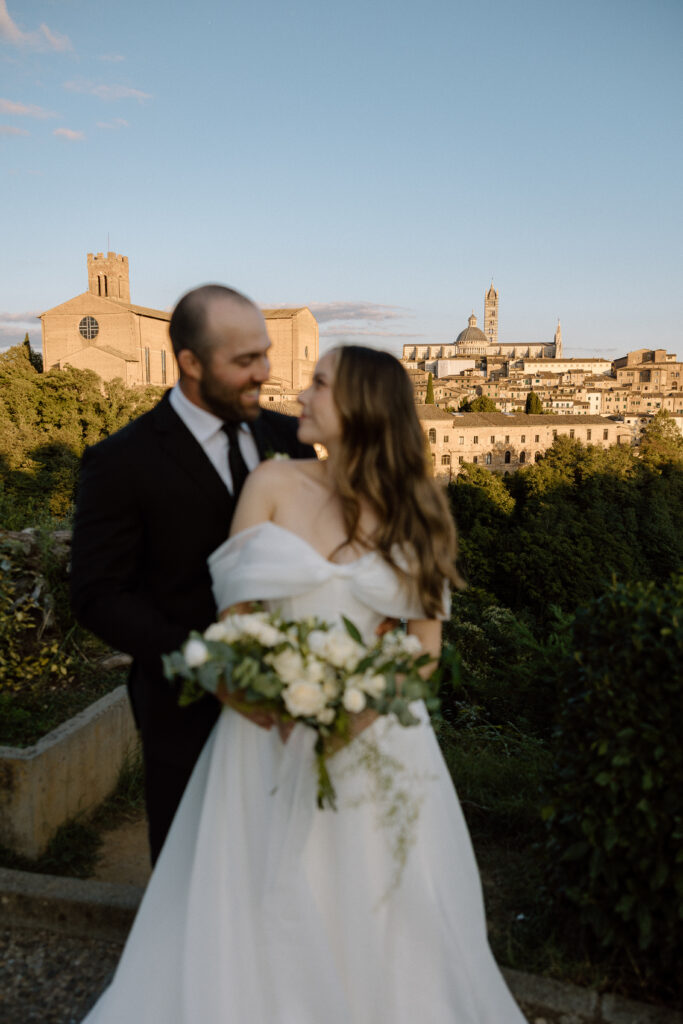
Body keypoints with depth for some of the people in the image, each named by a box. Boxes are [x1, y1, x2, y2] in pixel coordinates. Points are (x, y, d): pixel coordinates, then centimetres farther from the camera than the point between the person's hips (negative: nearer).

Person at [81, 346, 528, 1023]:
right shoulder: (274, 484, -4)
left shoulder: (415, 507, -1)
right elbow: (232, 616, -4)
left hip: (378, 735, 1)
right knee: (264, 922, 14)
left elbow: (426, 641, 0)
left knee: (384, 920, 15)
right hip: (273, 728, 0)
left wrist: (360, 713, -15)